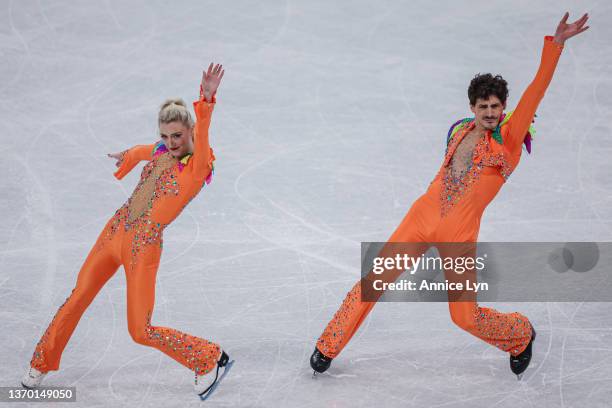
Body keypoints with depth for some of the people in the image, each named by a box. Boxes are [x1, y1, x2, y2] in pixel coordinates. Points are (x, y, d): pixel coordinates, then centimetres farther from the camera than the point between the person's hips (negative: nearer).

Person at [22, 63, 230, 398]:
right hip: (115, 231, 7)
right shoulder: (162, 152, 3)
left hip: (143, 246, -7)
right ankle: (42, 363, 37)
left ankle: (210, 359, 16)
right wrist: (125, 158, 50)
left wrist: (207, 98, -55)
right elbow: (141, 151, 28)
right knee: (78, 297, 17)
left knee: (140, 331, -2)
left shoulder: (197, 167, -17)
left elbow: (201, 133, -37)